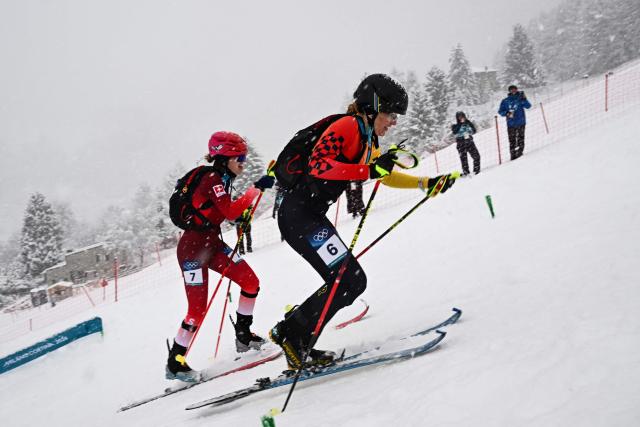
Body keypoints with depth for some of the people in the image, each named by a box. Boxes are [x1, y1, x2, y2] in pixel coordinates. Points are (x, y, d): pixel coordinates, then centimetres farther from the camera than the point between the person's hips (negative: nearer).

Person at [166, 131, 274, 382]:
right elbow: (231, 212, -29)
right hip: (193, 248, -9)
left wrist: (240, 217, 4)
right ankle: (175, 362, 5)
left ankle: (243, 336, 15)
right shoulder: (212, 179, -18)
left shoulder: (221, 180, 9)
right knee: (198, 310, -9)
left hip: (212, 244, 9)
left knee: (251, 282, 0)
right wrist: (257, 189, -27)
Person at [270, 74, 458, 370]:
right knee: (348, 280, -14)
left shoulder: (369, 141, 17)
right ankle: (292, 334, -5)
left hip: (313, 217, 10)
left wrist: (427, 184, 24)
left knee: (353, 282, 8)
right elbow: (318, 165, -26)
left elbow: (386, 176, 32)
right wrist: (369, 171, -30)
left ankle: (297, 346, 13)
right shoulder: (346, 126, -13)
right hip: (298, 214, -10)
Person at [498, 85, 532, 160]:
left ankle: (520, 151, 1)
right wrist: (507, 113, -12)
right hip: (510, 123, 1)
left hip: (521, 122, -1)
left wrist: (524, 99, -22)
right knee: (512, 140, -1)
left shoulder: (520, 99, 6)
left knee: (520, 138, -3)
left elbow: (528, 106, -6)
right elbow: (500, 111, 8)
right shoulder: (505, 101, 9)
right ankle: (513, 154, 1)